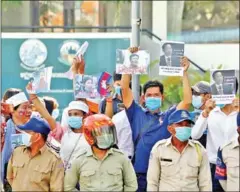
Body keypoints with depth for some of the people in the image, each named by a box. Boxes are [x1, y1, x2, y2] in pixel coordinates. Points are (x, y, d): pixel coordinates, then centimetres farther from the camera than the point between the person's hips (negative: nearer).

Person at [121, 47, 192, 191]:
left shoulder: (168, 117, 6)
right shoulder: (137, 114, 6)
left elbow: (187, 101, -3)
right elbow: (124, 88, 1)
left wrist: (184, 72, -6)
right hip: (139, 174, 0)